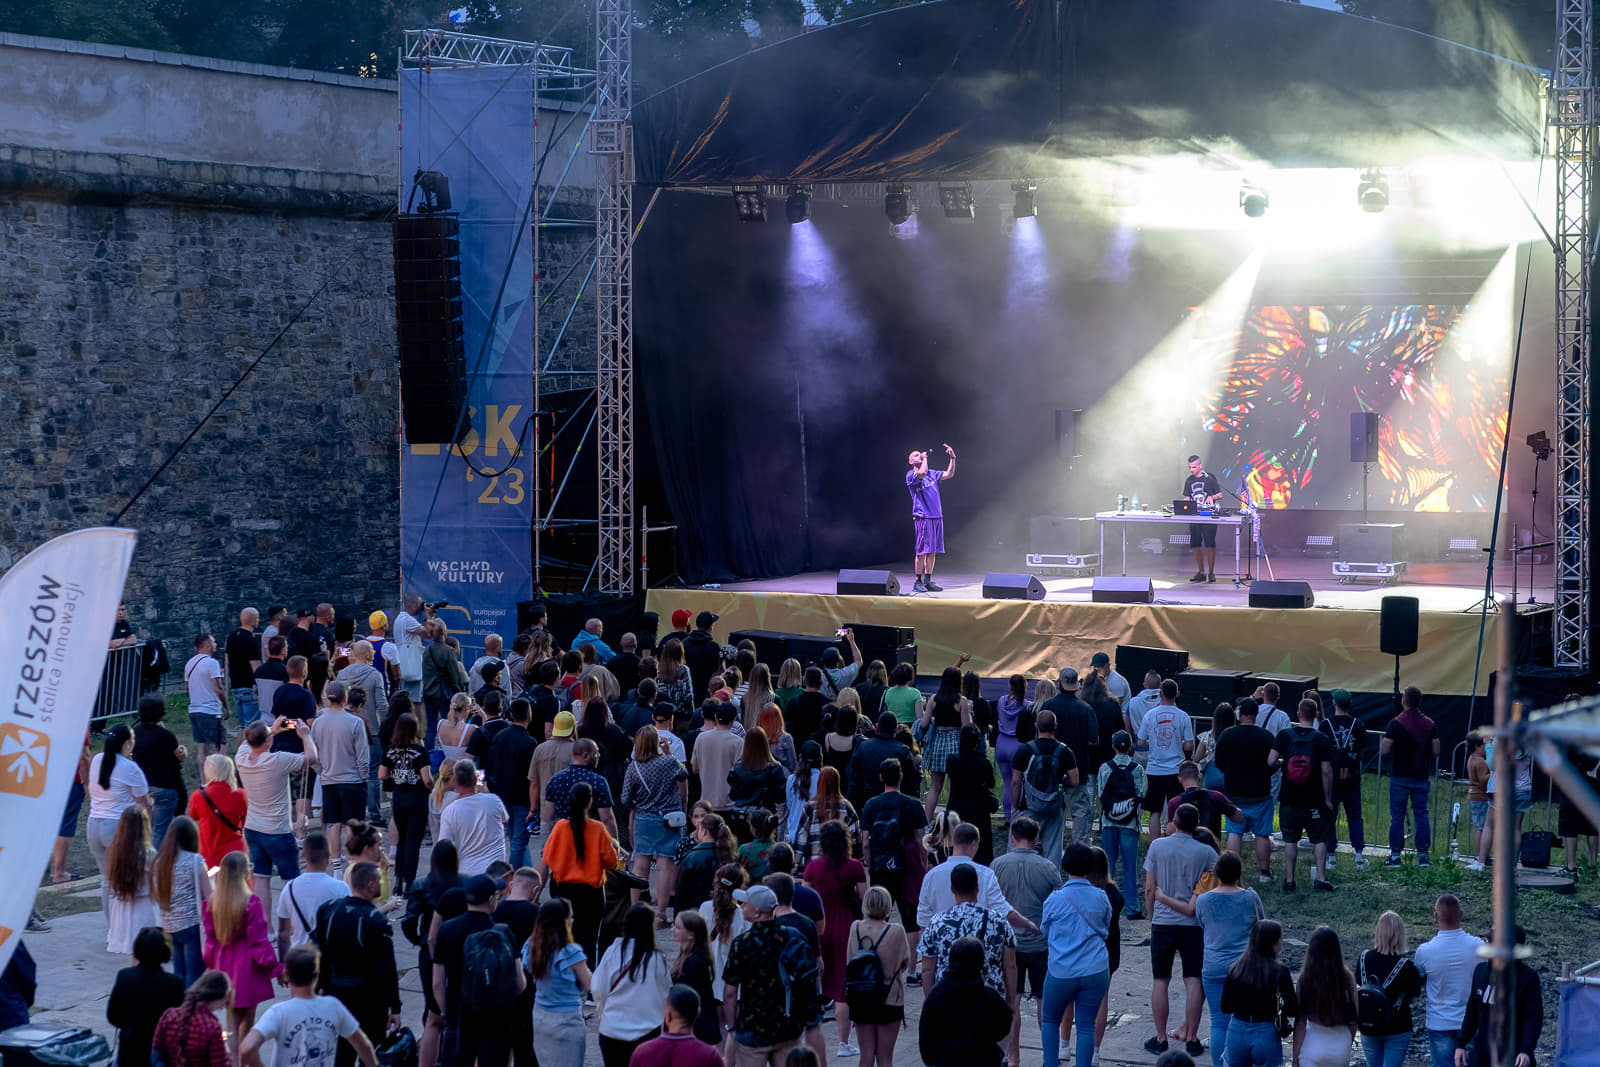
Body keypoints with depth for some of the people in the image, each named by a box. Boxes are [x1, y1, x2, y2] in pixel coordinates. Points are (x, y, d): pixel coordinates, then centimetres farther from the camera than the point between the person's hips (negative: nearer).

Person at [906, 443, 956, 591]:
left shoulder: (932, 474, 19)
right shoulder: (911, 475, -2)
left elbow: (949, 474, 19)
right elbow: (922, 473, -22)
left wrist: (952, 458, 9)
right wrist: (925, 458, -7)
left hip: (937, 516, 6)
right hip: (922, 517, -6)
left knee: (933, 551, 6)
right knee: (922, 551, -8)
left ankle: (928, 581, 11)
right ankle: (918, 582, -3)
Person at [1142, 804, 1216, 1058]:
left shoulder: (1157, 846, -4)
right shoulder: (1206, 852, -7)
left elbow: (1149, 890, 0)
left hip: (1162, 922, 1)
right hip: (1194, 924, -1)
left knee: (1160, 982, 8)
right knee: (1194, 982, 4)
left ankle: (1160, 1039, 12)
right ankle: (1191, 1038, 5)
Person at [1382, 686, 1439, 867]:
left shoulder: (1396, 723, -12)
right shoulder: (1430, 724, 2)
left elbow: (1383, 750, -13)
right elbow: (1436, 751, 5)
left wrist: (1382, 742, 7)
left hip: (1400, 777, -4)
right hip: (1421, 776, 4)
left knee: (1397, 816, 2)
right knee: (1421, 814, 9)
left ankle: (1395, 854, 1)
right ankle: (1423, 854, 7)